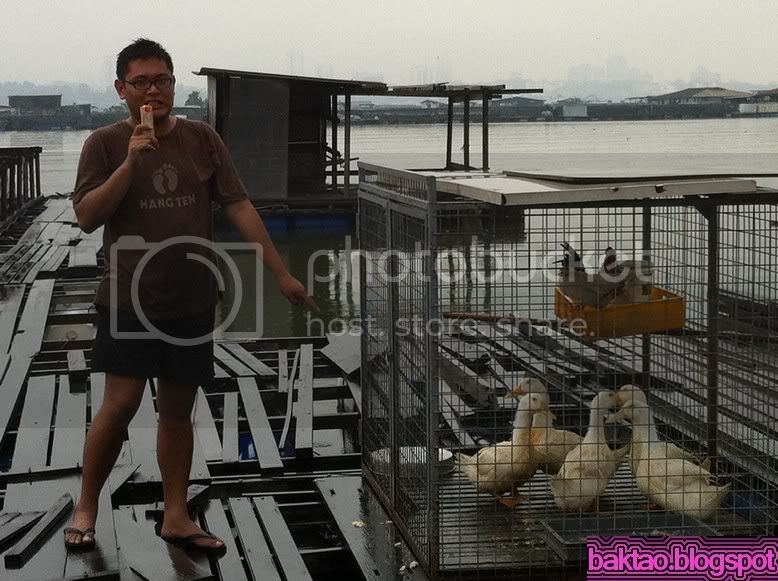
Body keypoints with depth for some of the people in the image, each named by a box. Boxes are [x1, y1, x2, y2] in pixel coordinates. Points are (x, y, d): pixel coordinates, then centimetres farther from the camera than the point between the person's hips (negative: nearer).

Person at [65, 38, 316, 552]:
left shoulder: (202, 138, 3)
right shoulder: (106, 144, -3)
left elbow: (238, 206, 2)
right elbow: (87, 217, -10)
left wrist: (281, 272, -1)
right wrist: (130, 163, -21)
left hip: (192, 302, 3)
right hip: (129, 299, -2)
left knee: (178, 410, 9)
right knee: (120, 405, -8)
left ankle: (177, 518, 19)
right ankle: (86, 509, 11)